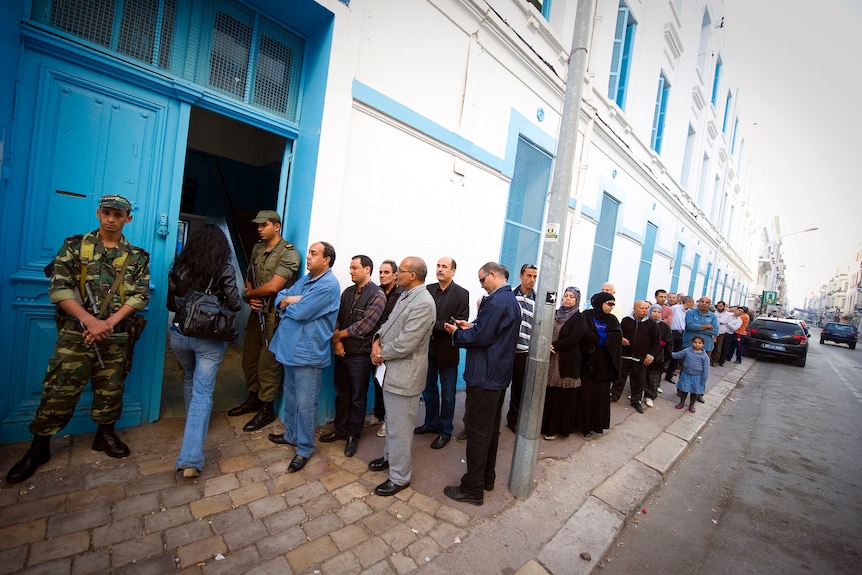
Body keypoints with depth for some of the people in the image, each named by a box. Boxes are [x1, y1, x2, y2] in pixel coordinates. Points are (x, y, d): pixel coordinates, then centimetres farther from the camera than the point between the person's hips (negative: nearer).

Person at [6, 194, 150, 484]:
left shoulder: (137, 257, 4)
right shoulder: (75, 246, 2)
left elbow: (140, 295, -2)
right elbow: (59, 288, -6)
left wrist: (109, 322, -14)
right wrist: (91, 321, -17)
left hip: (117, 337, 1)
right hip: (76, 333, -1)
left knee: (110, 391, 11)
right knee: (59, 391, 4)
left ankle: (105, 434, 30)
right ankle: (39, 447, 23)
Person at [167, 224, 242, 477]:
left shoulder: (179, 267, -2)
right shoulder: (224, 271, -13)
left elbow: (171, 304, 6)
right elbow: (236, 305, -11)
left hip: (180, 334, 4)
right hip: (210, 338, -4)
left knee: (189, 380, 28)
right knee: (202, 392, 0)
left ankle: (194, 423, 49)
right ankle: (190, 459, -3)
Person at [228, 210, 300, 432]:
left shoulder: (289, 253, -16)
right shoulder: (257, 249, 9)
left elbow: (273, 287, -23)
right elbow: (249, 278, 15)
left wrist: (250, 294, -5)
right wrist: (251, 297, -6)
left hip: (274, 314, -8)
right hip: (257, 310, 8)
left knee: (267, 362, 0)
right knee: (249, 357, 17)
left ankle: (267, 409, 16)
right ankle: (253, 399, 36)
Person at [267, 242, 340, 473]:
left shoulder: (328, 285, -19)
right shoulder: (306, 278, 11)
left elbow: (300, 312, -24)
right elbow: (280, 297, 9)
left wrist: (287, 303, -3)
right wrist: (293, 300, -13)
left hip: (308, 352, -9)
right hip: (290, 347, 9)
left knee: (305, 403, 3)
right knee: (290, 396, 23)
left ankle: (304, 449, 20)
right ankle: (291, 434, 42)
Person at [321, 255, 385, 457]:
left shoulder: (377, 295, -13)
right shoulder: (348, 292, 8)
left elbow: (363, 326, -19)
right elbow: (336, 317, 6)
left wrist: (339, 334, -9)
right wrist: (337, 341, -9)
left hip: (360, 355, -6)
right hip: (342, 352, 6)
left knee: (358, 397, 10)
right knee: (341, 394, 18)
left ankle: (353, 436, 27)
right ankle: (339, 429, 37)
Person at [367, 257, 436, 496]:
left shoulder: (423, 303, -24)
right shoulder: (405, 295, 7)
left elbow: (405, 344, -26)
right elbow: (389, 323, 13)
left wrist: (381, 353, -11)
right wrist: (377, 340, -7)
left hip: (404, 375, -9)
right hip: (391, 370, 9)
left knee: (399, 427, 6)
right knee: (392, 420, 26)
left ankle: (400, 477, 25)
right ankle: (390, 457, 47)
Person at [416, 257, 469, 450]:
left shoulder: (461, 294, -9)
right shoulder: (428, 289, 4)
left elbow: (460, 323, -16)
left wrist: (435, 325, -21)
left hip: (447, 350, -4)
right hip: (428, 347, 5)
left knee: (447, 393, 11)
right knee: (428, 388, 19)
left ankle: (445, 431, 28)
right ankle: (431, 423, 39)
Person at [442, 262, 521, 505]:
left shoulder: (496, 301, -20)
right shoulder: (512, 301, 11)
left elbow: (480, 338, -22)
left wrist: (457, 333, -7)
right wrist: (471, 327, 6)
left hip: (484, 376, -10)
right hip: (500, 375, 10)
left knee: (477, 432, 1)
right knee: (491, 429, 20)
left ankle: (473, 489, 14)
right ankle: (487, 478, 34)